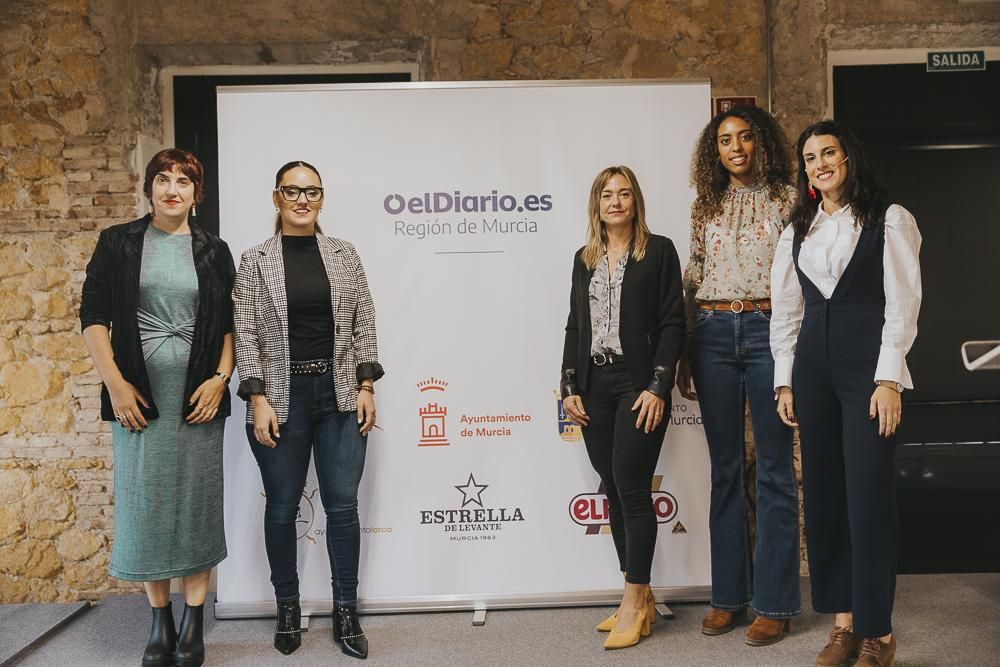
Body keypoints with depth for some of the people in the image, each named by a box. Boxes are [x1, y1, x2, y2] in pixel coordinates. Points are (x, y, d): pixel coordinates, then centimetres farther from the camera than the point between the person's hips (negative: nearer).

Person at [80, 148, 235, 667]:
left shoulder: (214, 251, 8)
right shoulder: (117, 243, 6)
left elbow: (229, 324, 9)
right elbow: (93, 316, 2)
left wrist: (220, 378, -5)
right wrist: (115, 383, -7)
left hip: (198, 395, 0)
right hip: (138, 393, 0)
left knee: (196, 502, 3)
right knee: (144, 501, 3)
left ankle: (193, 624, 14)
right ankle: (159, 623, 17)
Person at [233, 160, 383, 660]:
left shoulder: (344, 254, 6)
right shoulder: (255, 261, 0)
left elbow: (364, 324, 6)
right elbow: (245, 335, -3)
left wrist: (366, 386, 0)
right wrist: (258, 399, -11)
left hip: (339, 394, 2)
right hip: (282, 397, -1)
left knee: (343, 504, 4)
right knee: (283, 506, 8)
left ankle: (346, 612, 18)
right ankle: (288, 609, 26)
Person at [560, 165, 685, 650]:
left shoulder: (658, 251, 1)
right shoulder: (584, 259, 15)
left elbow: (672, 323, -5)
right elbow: (574, 326, 14)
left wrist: (658, 387, -13)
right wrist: (570, 387, 6)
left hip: (639, 384, -5)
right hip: (594, 387, 5)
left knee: (631, 488, -8)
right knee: (613, 491, 7)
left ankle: (634, 603, 2)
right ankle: (639, 596, 17)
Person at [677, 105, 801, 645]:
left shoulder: (786, 199, 6)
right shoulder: (706, 207, 14)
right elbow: (691, 282, 13)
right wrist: (684, 356, 10)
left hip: (769, 331, -3)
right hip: (714, 334, 3)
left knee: (774, 468, -1)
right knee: (725, 468, 7)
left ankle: (775, 603, 8)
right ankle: (728, 594, 17)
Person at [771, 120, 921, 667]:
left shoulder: (889, 220, 1)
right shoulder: (797, 231, 14)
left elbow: (902, 304, -5)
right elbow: (785, 310, 12)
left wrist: (888, 379, -12)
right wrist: (785, 380, 6)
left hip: (869, 365, -5)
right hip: (813, 366, 5)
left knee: (869, 498, -5)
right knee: (822, 494, 6)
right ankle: (842, 622, 18)